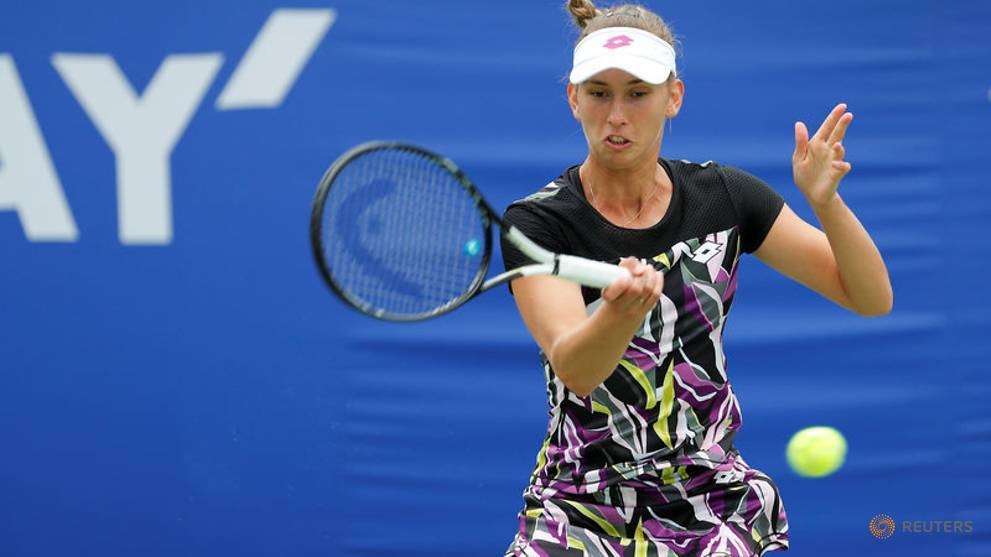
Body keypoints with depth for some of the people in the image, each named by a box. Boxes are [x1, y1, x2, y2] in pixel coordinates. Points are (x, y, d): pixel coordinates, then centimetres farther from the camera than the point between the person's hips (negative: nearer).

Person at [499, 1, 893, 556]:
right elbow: (573, 370, -25)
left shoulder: (722, 195, 0)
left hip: (713, 508, 2)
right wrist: (623, 309, -46)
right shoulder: (537, 221, -9)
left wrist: (825, 201, -17)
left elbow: (872, 299, 0)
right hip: (582, 511, -2)